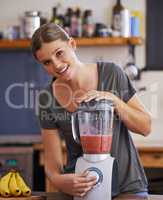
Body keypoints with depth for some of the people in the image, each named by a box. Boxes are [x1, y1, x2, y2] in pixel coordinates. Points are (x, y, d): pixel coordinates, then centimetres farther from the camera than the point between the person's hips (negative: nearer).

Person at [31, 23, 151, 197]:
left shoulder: (111, 74, -10)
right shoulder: (48, 100, -8)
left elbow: (145, 127, -6)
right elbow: (52, 162, -6)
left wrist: (112, 98, -20)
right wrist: (58, 180, -28)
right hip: (80, 189, 1)